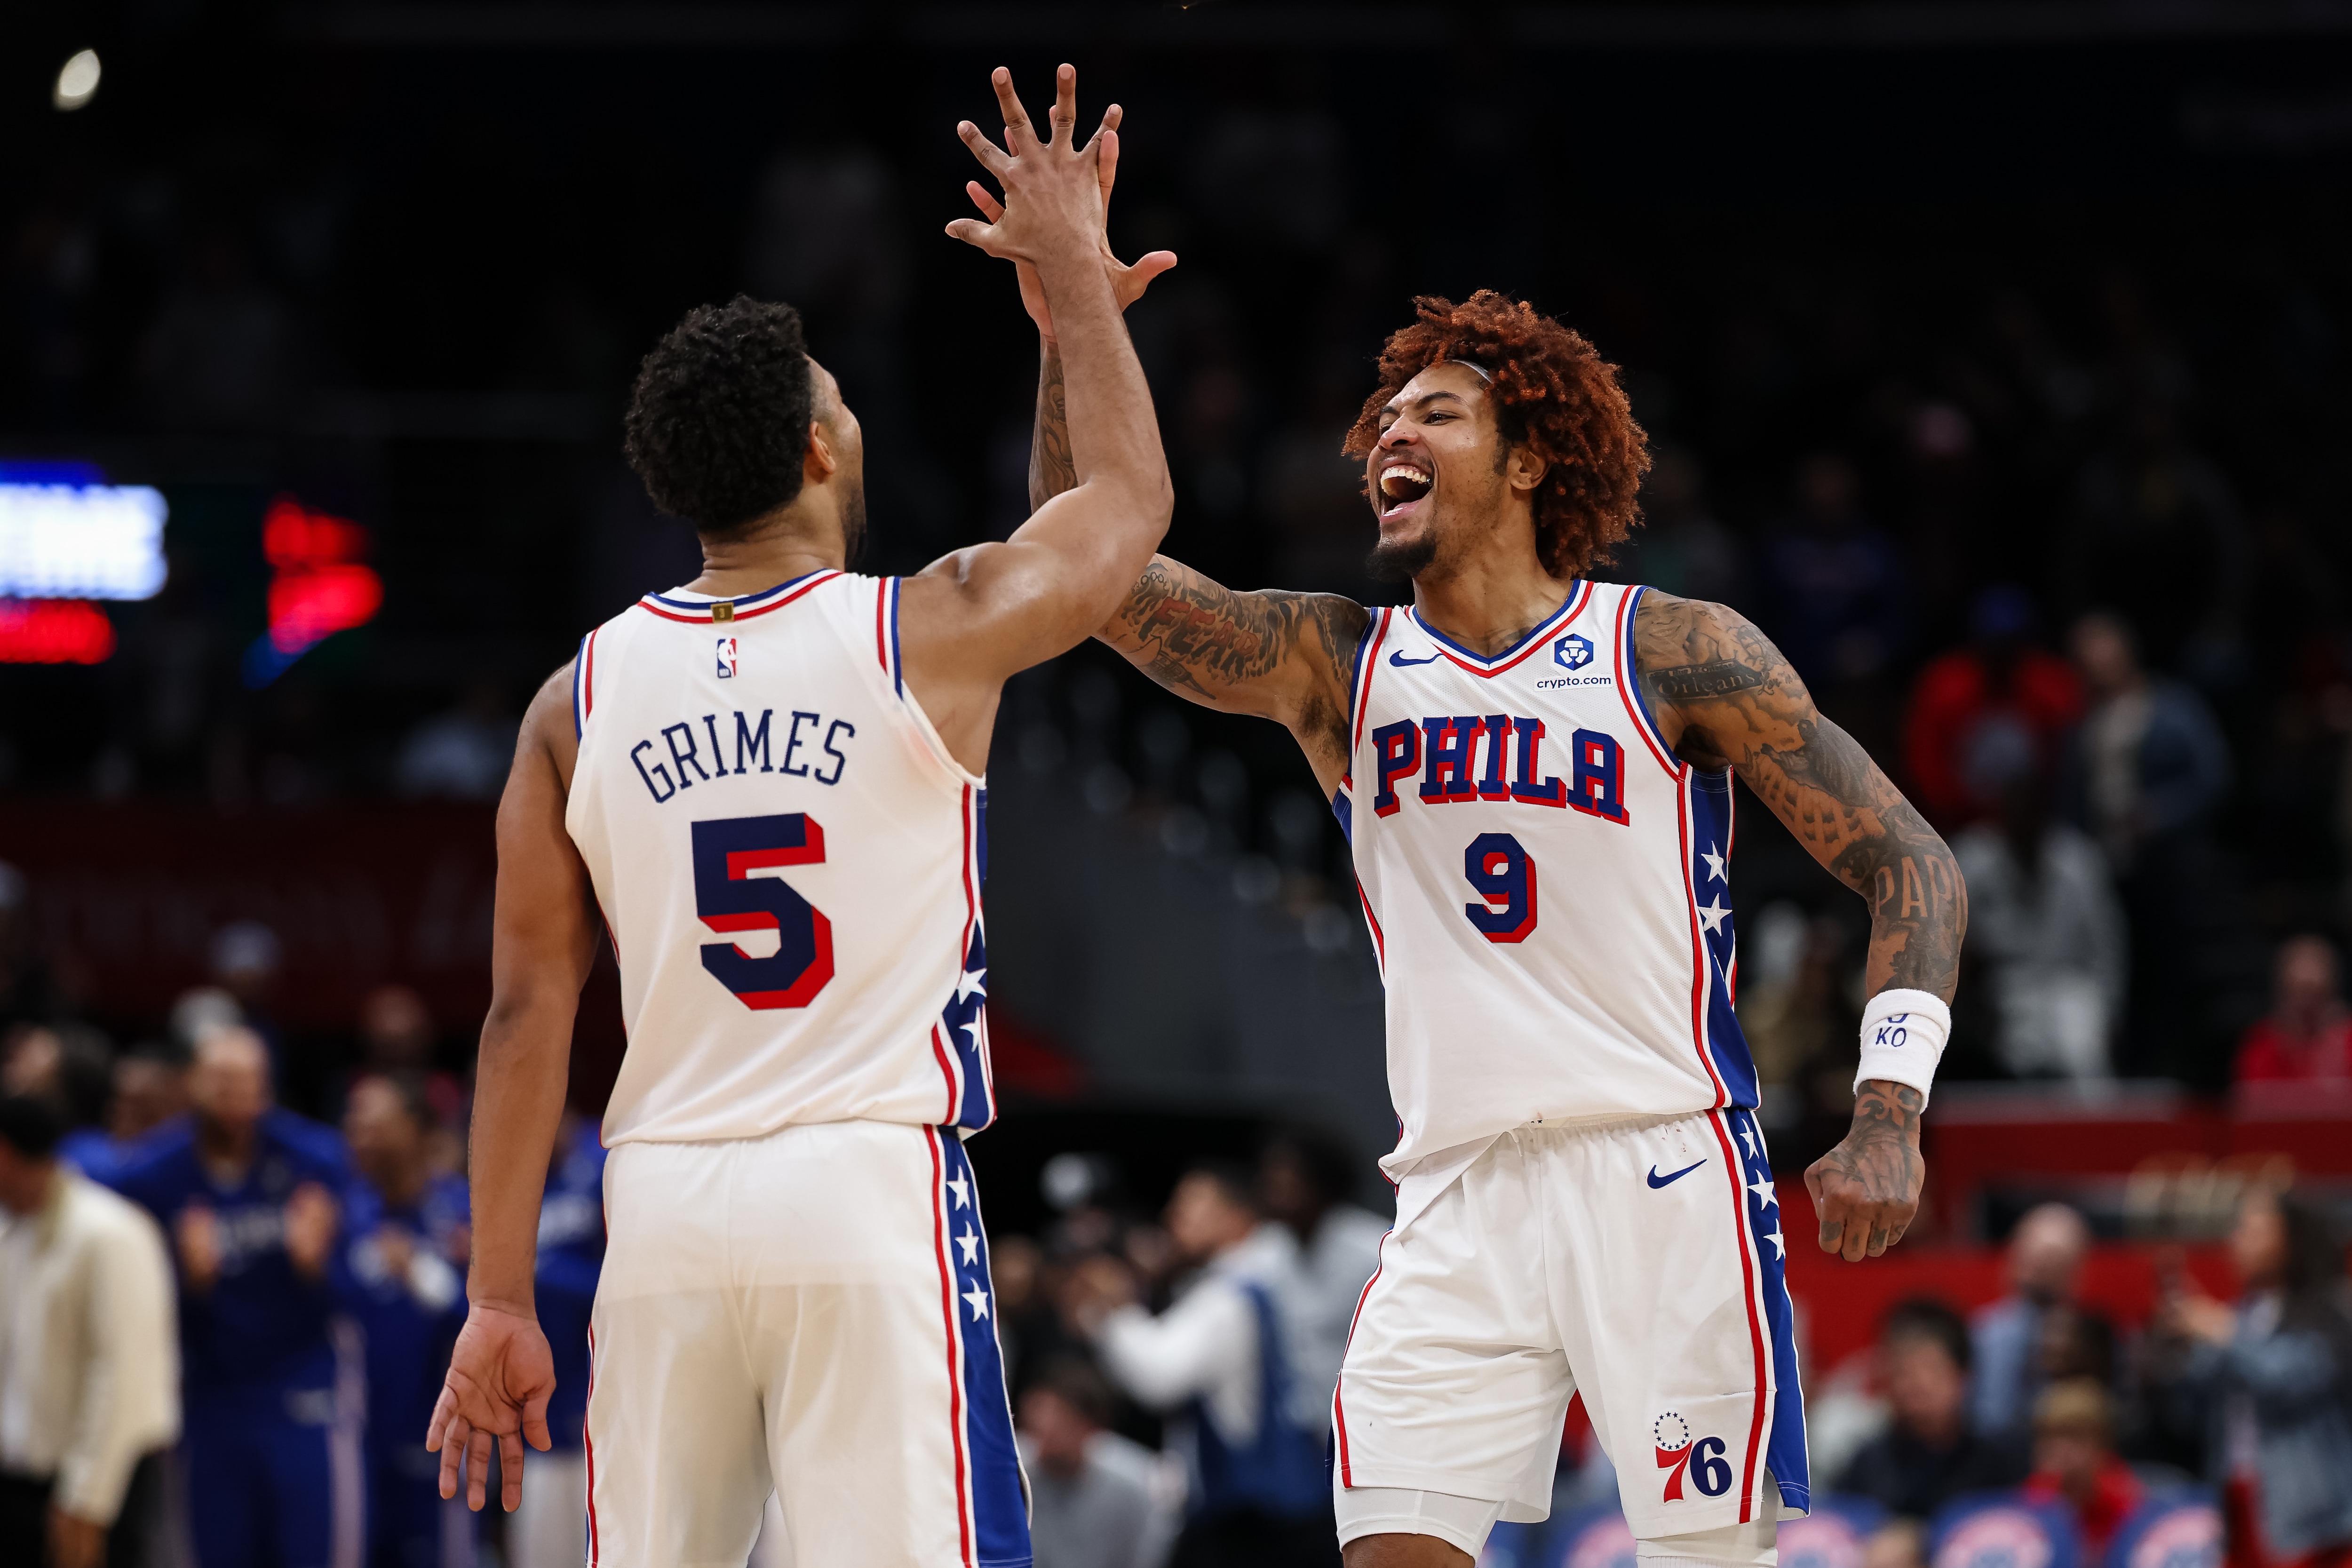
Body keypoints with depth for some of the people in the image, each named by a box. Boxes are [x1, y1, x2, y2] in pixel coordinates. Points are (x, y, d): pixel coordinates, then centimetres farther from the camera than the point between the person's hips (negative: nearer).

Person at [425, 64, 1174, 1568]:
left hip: (666, 1206, 4)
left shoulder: (581, 698, 7)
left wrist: (501, 1300, 9)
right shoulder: (933, 633, -1)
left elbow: (529, 1010, 6)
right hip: (874, 1190, -4)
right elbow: (1131, 496, 19)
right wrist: (1075, 263, 31)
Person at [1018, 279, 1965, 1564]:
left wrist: (1887, 1117, -12)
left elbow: (1908, 863, 1)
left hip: (1665, 1177, -3)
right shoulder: (1335, 666, 11)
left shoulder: (1676, 656, 1)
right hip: (1457, 1202, 3)